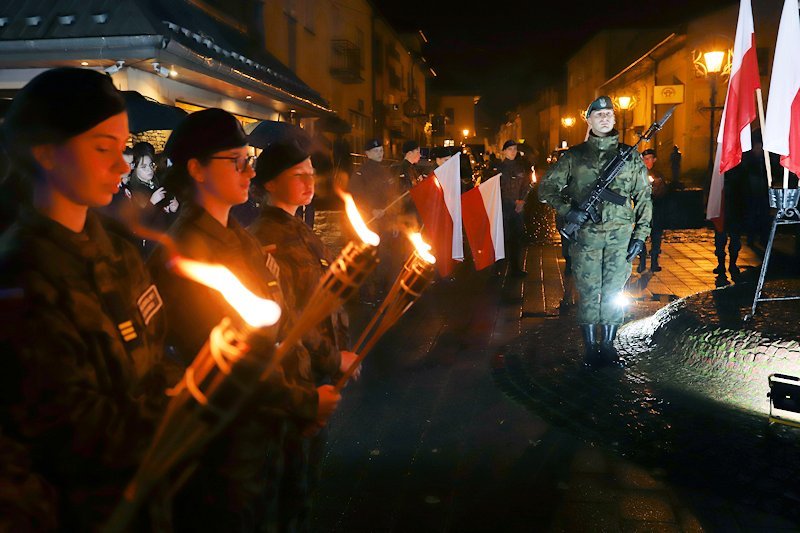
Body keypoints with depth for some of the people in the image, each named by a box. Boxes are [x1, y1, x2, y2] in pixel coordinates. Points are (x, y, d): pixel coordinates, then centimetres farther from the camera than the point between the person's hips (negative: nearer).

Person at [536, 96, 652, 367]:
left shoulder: (630, 156, 7)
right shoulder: (574, 156, 3)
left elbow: (644, 198, 10)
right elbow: (547, 187, 4)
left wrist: (640, 235, 3)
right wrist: (567, 211, -12)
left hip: (620, 236, 2)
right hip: (585, 235, -1)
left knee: (613, 292, 7)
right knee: (588, 292, 3)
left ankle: (608, 344, 20)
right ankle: (590, 347, 14)